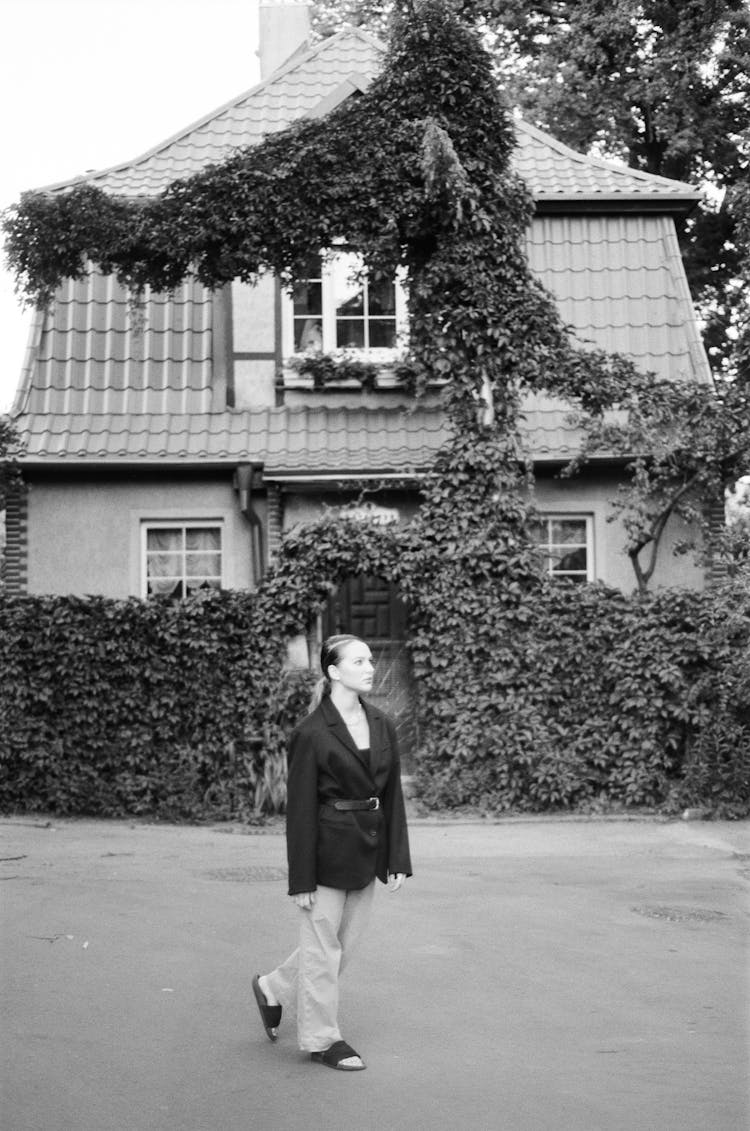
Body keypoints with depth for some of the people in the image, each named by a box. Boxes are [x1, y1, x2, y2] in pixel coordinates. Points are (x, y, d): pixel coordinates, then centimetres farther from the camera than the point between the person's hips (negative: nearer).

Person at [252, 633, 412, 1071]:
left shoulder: (383, 726, 5)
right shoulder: (312, 733, -13)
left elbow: (393, 794, 8)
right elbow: (300, 808, -12)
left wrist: (397, 859, 3)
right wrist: (302, 879, -12)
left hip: (367, 851, 7)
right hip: (327, 850, -6)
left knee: (347, 942, 15)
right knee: (323, 946, 6)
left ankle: (273, 989, 37)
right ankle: (321, 1039, 23)